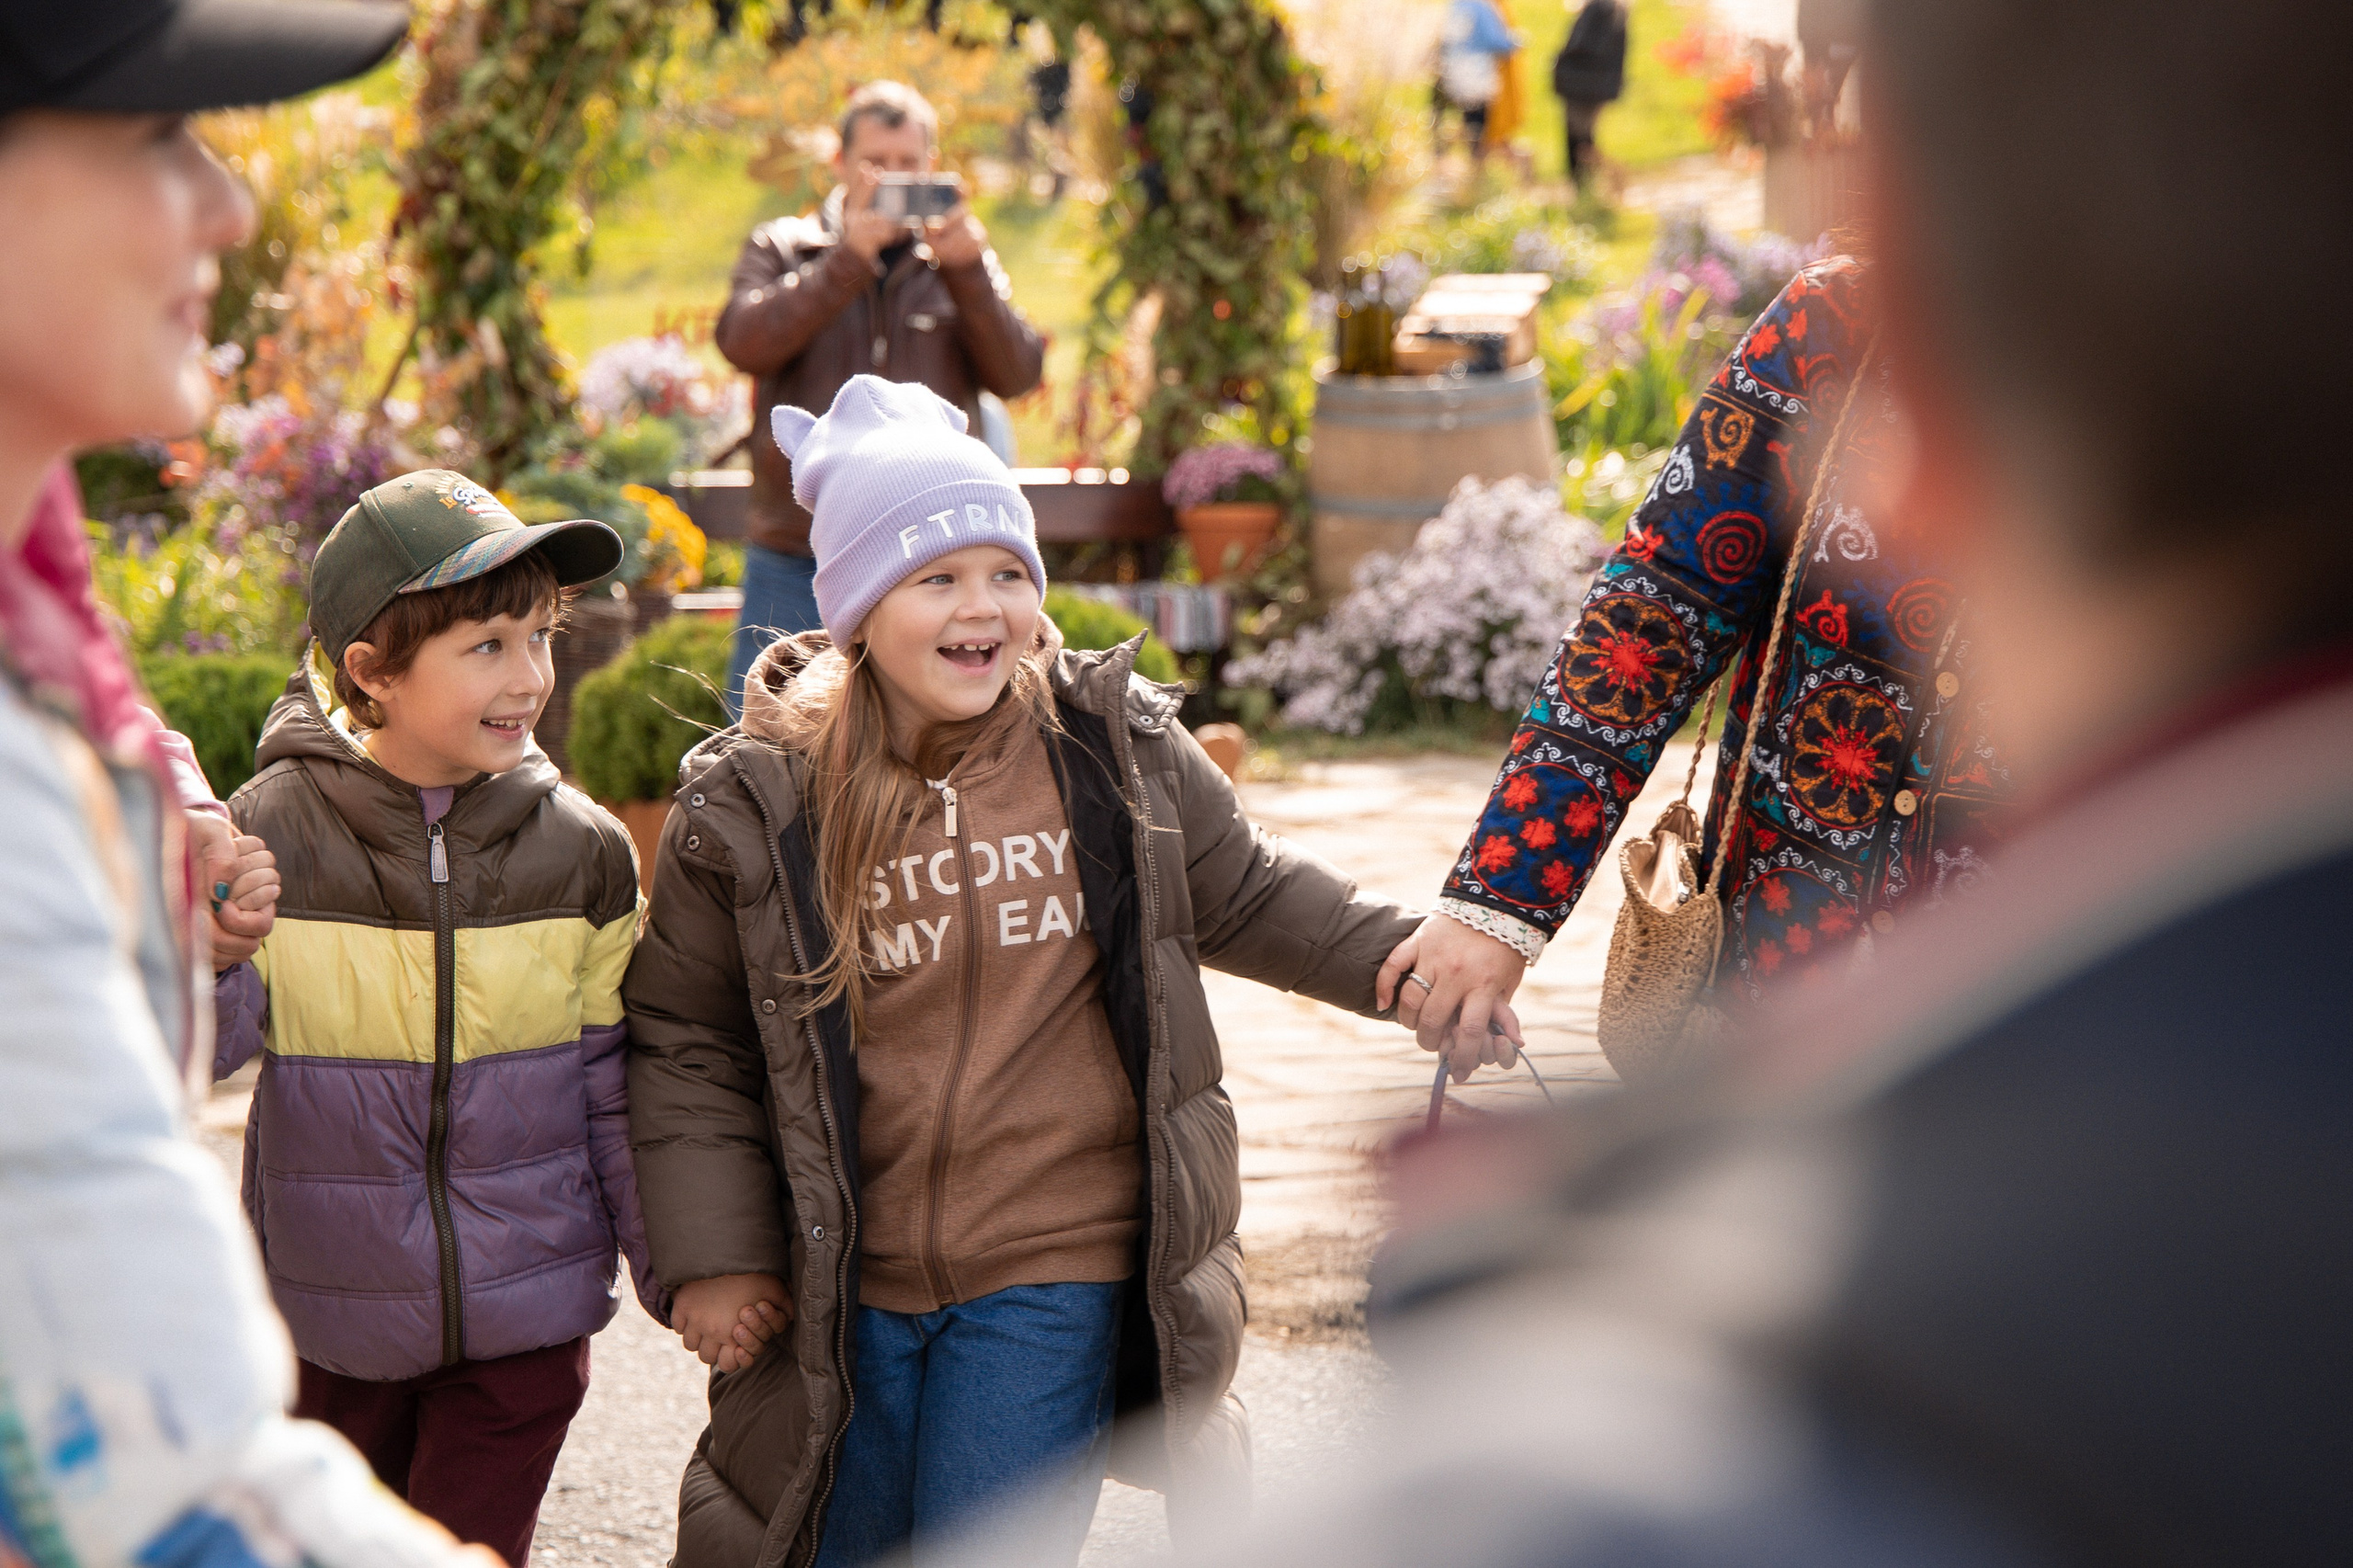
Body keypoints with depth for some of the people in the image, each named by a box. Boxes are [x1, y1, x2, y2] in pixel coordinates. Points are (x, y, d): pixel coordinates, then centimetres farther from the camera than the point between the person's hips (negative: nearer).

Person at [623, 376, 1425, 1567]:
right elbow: (686, 1043, 3)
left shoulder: (1115, 744, -2)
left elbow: (1243, 896, 15)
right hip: (845, 1288, 1)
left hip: (1059, 1272, -1)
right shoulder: (753, 802, -5)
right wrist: (711, 1255, -2)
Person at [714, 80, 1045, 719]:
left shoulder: (962, 262, 12)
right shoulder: (781, 249, 9)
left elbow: (1017, 373, -2)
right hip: (796, 564, -1)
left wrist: (967, 270, -16)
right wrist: (849, 258, -17)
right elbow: (745, 342, -10)